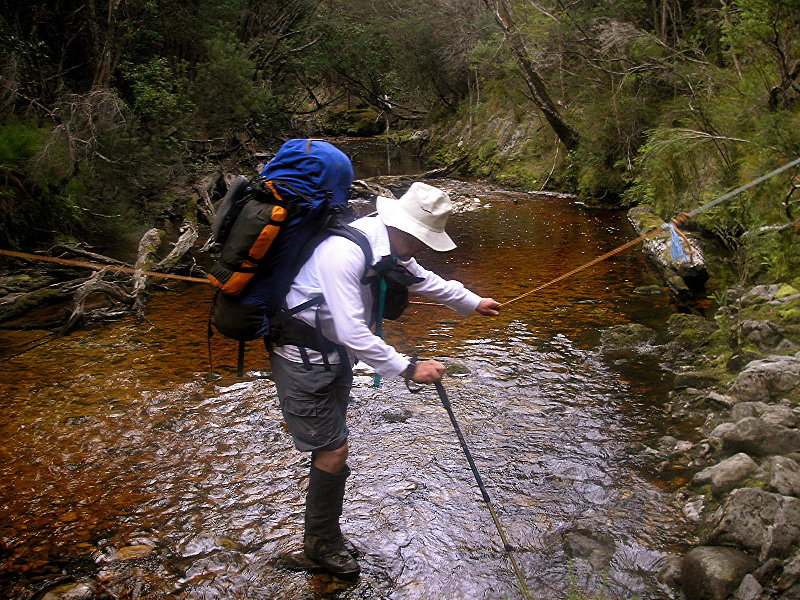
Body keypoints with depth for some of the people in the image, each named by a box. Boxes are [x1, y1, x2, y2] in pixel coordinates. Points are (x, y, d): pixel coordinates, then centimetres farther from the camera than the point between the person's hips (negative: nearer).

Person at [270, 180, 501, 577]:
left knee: (330, 447, 17)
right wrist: (409, 369, -29)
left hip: (335, 355, 9)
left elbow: (422, 279, 19)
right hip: (302, 361, -9)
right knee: (333, 451, -3)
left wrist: (472, 303, 30)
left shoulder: (387, 247, -1)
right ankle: (321, 543, 20)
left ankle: (325, 534, 34)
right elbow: (352, 332, -34)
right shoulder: (344, 252, -31)